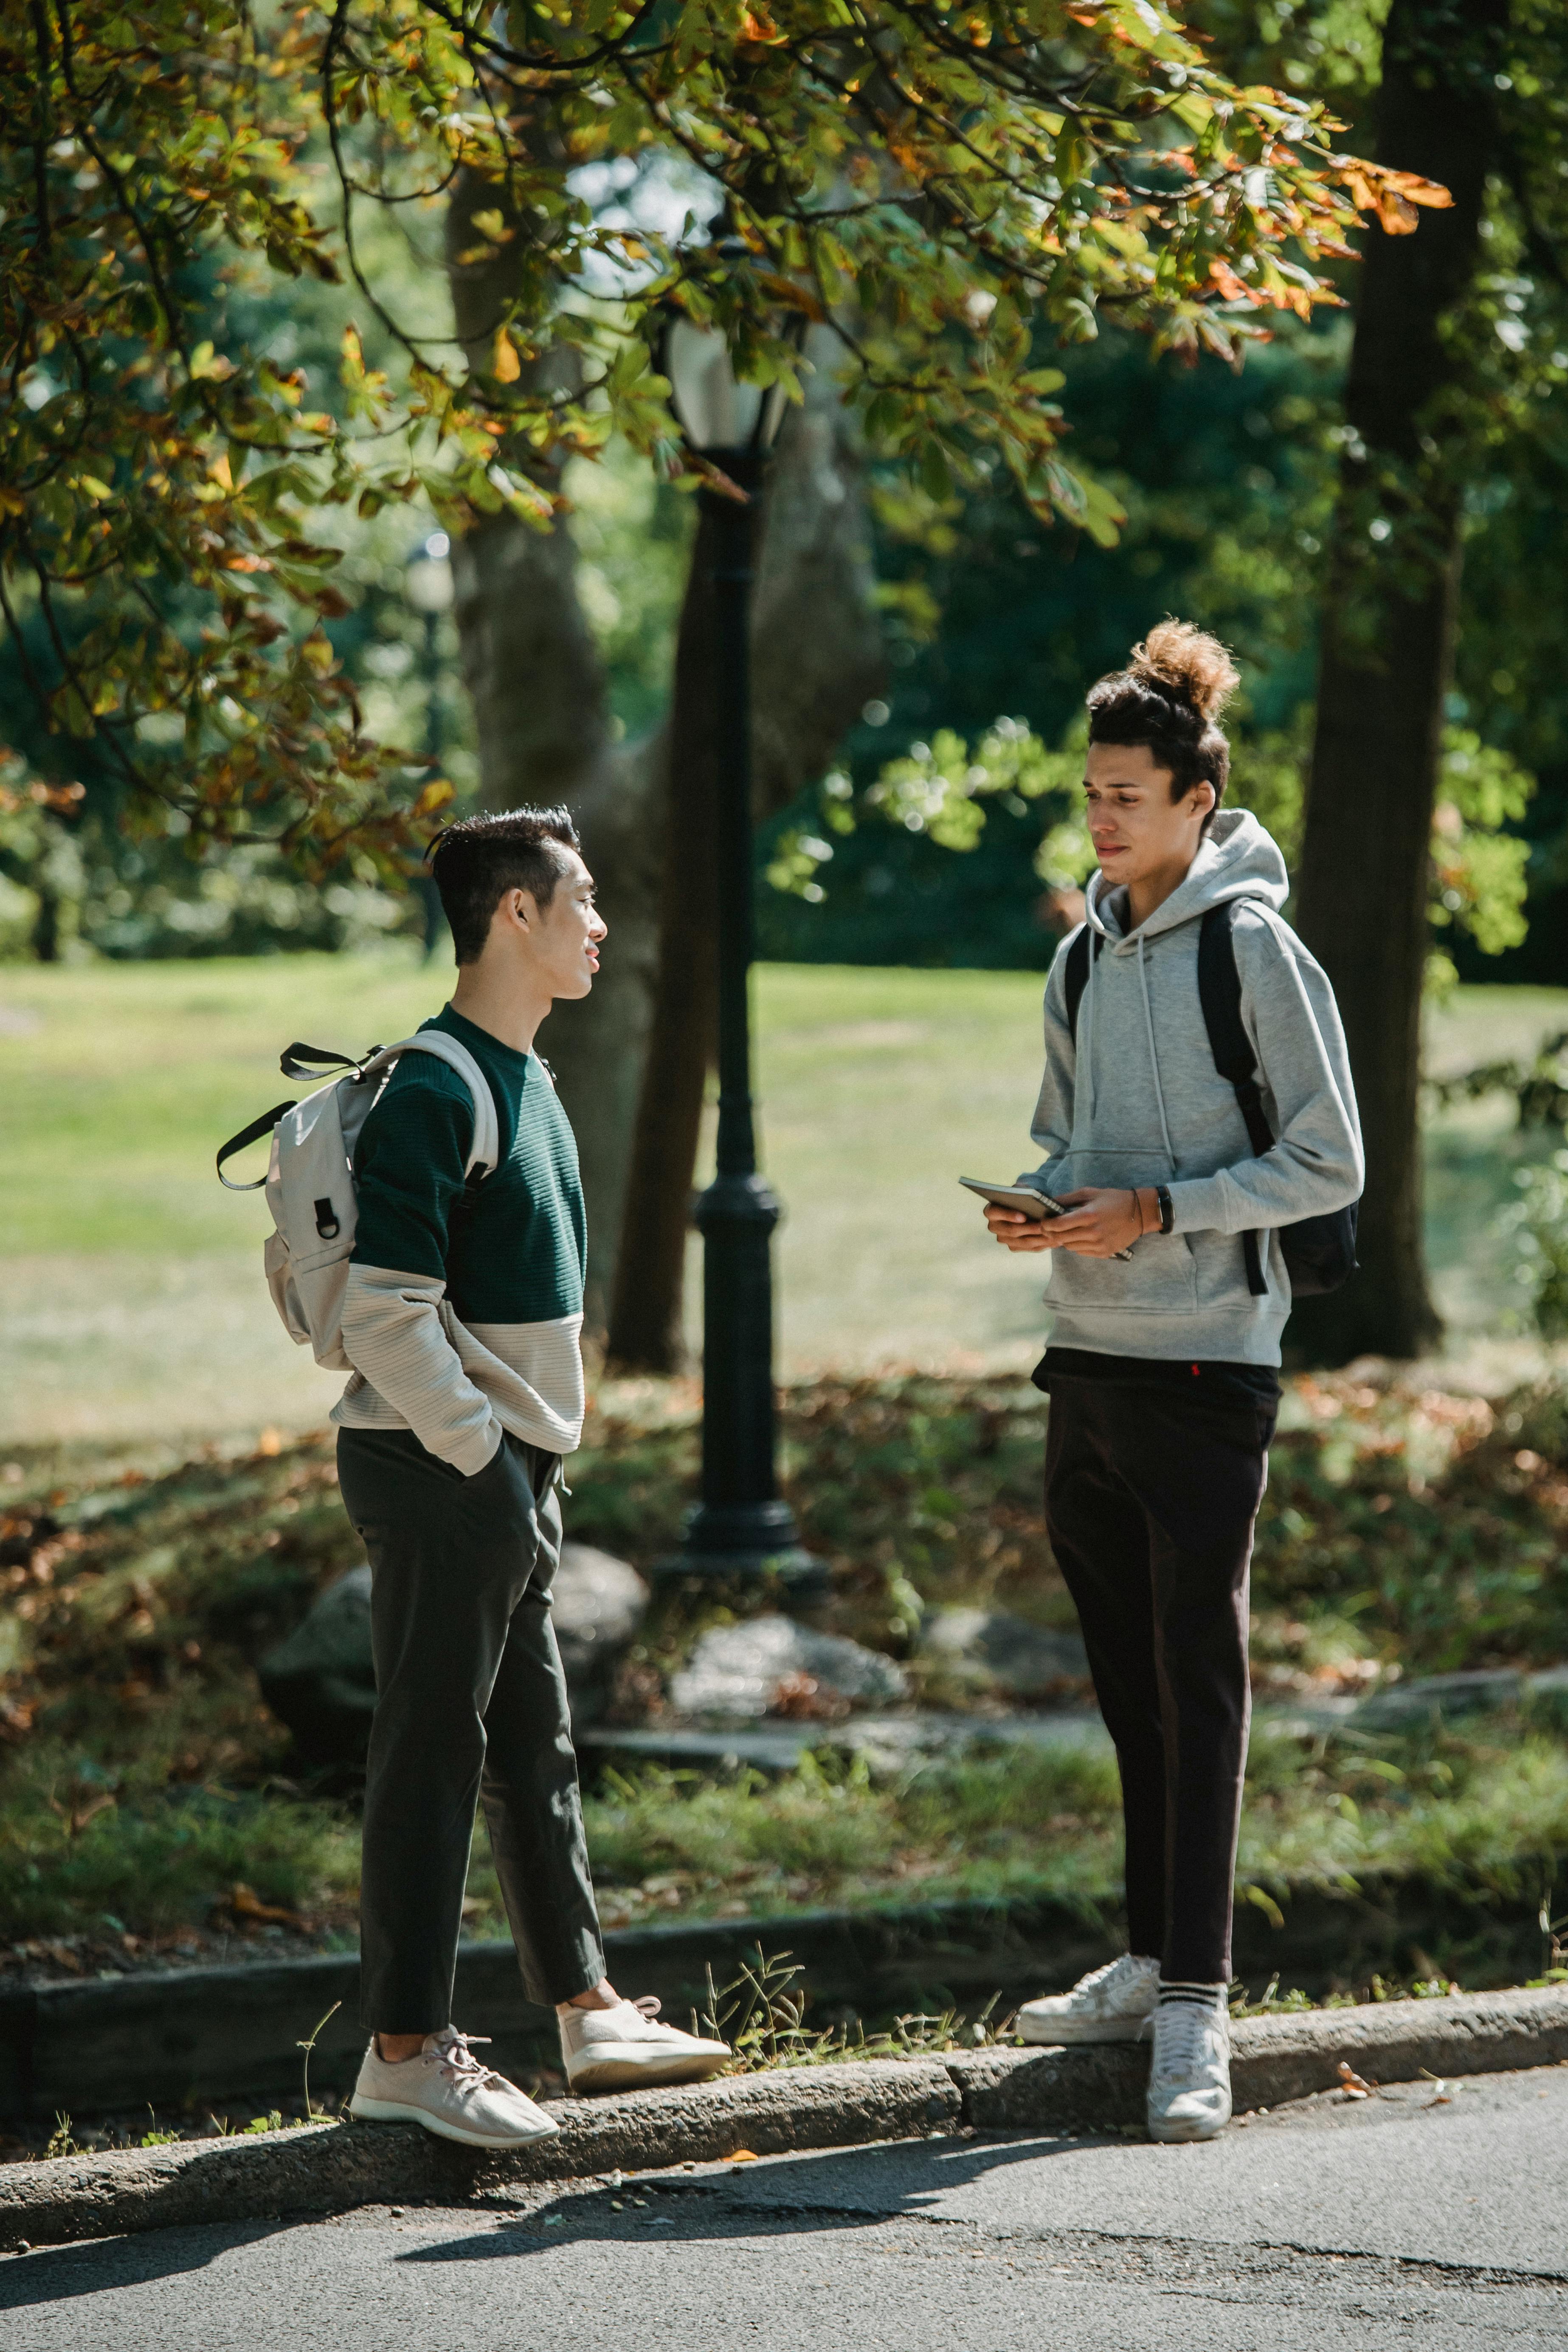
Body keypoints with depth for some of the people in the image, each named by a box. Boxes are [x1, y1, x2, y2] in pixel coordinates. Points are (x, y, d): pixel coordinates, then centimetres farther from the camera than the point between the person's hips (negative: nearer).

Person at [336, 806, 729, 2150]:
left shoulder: (527, 1080, 13)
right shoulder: (436, 1087, -17)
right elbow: (386, 1311, -22)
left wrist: (531, 1459, 16)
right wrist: (481, 1450, -17)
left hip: (512, 1467, 10)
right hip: (439, 1470, -10)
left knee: (534, 1748, 16)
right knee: (434, 1752, -5)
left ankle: (587, 2011, 26)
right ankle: (405, 2051, 0)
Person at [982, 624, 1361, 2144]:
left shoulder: (1254, 950, -8)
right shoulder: (1084, 956, 13)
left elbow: (1329, 1166, -9)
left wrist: (1158, 1210, -17)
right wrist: (1041, 1208, 2)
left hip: (1207, 1363, -7)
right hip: (1089, 1358, 7)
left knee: (1198, 1680, -7)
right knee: (1128, 1680, 12)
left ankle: (1196, 2010, -8)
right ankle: (1153, 1962, 22)